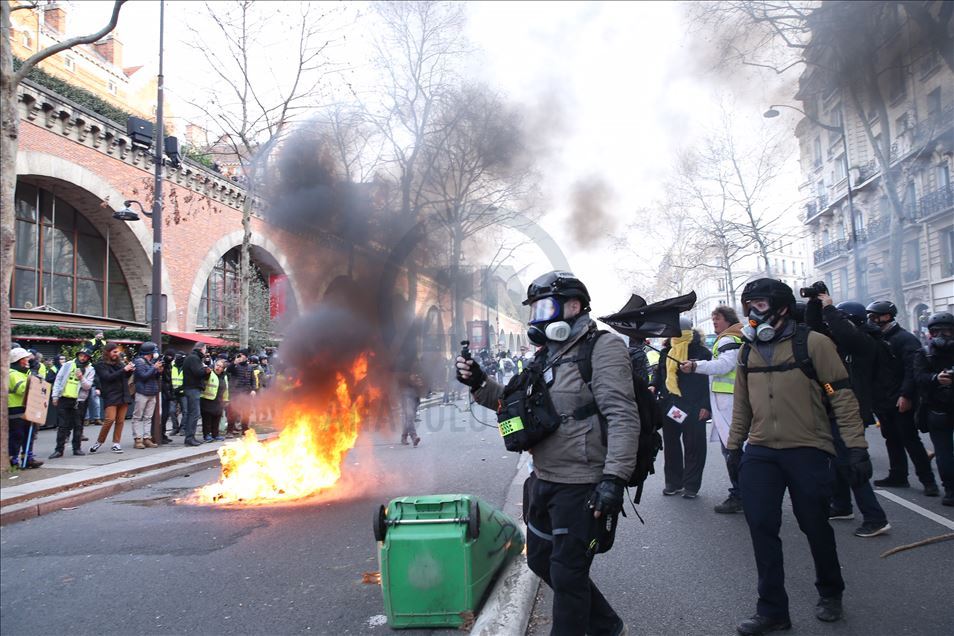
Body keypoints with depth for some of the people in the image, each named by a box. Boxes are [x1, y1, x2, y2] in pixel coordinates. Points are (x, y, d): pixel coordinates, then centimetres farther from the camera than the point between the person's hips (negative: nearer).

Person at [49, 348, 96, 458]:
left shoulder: (90, 370, 3)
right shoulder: (67, 365, 5)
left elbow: (88, 386, -4)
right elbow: (58, 380, 6)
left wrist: (81, 378, -23)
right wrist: (55, 396, 1)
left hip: (79, 400, 0)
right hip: (63, 398, 0)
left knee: (78, 425, 5)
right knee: (62, 425, 2)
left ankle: (77, 448, 14)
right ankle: (59, 450, 7)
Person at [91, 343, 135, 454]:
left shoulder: (119, 363, 13)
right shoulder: (101, 365, -1)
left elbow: (125, 377, 23)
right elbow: (108, 377, -15)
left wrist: (130, 370, 2)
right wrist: (124, 370, -19)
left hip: (123, 396, 5)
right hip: (111, 396, -5)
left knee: (120, 421, 2)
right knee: (110, 419, -13)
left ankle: (116, 443, 8)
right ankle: (99, 441, 5)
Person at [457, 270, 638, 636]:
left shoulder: (602, 350, -13)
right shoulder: (544, 357, 13)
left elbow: (623, 417, -21)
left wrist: (614, 478, -29)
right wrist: (479, 384, 4)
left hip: (582, 488, -9)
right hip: (543, 482, 10)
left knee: (567, 575, 3)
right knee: (541, 560, 21)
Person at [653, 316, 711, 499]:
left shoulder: (701, 352, -5)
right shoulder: (666, 352, 12)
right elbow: (659, 372, 23)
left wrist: (706, 406, -12)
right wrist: (654, 386, 3)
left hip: (693, 408, -5)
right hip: (669, 406, 5)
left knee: (693, 446, 2)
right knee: (671, 445, 11)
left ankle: (691, 485, 11)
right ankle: (673, 482, 22)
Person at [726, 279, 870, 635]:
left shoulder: (812, 343, -7)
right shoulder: (747, 351, 9)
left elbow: (841, 395, -8)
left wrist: (856, 446, -13)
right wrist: (734, 446, 15)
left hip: (807, 452, -4)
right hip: (759, 453, 4)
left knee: (815, 526, 10)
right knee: (762, 529, 2)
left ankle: (830, 593, 37)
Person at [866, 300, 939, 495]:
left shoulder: (905, 339, -11)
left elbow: (912, 370, -20)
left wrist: (906, 395, -25)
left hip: (901, 402, -8)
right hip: (883, 402, 8)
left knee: (911, 440, -5)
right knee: (892, 440, 14)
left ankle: (928, 480, 3)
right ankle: (897, 476, 22)